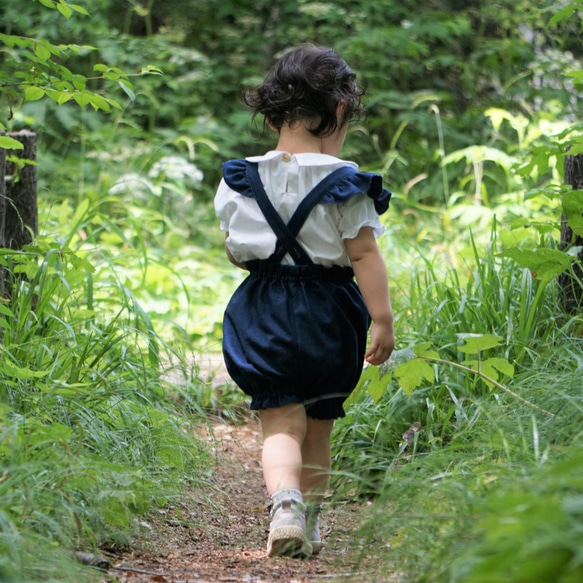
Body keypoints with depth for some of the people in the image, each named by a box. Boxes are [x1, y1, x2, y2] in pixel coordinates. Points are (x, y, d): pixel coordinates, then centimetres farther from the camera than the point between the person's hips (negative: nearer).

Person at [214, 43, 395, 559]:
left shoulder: (244, 179, 0)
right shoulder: (345, 183, -10)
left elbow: (235, 252, 9)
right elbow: (364, 255, -12)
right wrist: (382, 319, -10)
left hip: (263, 312, 1)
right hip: (327, 314, -1)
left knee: (282, 424, 0)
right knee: (318, 424, 16)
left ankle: (285, 501, -27)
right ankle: (310, 520, 25)